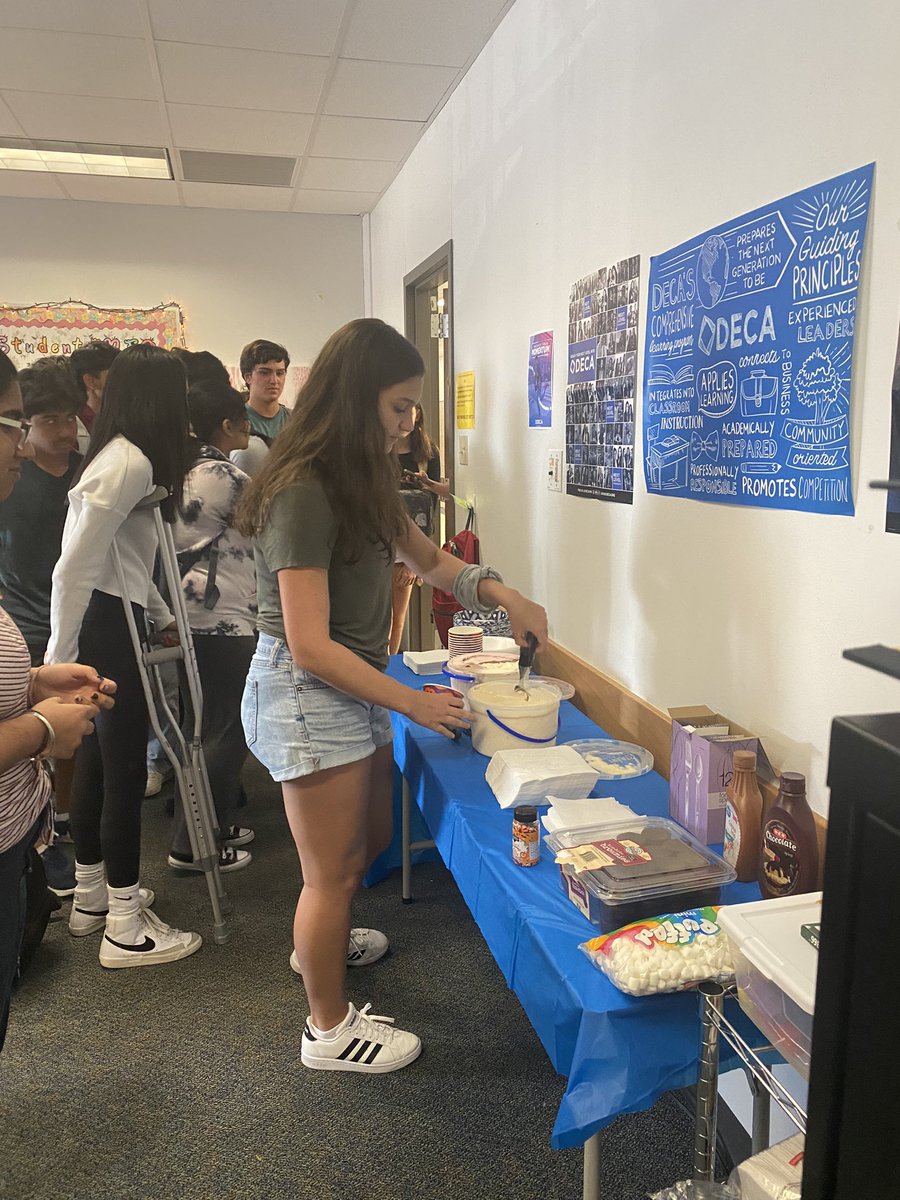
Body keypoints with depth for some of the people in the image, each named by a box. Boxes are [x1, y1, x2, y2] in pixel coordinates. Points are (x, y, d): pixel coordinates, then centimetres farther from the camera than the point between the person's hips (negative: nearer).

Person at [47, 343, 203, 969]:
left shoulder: (125, 456, 14)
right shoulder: (131, 463, -18)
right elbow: (75, 567, -21)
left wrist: (163, 616, 28)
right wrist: (58, 659, -18)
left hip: (111, 619, 10)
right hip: (106, 626, -10)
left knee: (99, 757, 18)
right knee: (125, 766, -2)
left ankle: (92, 894, 35)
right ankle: (126, 928, 11)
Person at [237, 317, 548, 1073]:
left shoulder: (362, 481, 6)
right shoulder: (303, 494, -23)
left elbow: (427, 558, 18)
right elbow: (310, 646, -24)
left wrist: (504, 595, 2)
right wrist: (412, 703, -20)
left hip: (355, 690, 9)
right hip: (305, 694, -9)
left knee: (371, 837, 25)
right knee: (334, 870, 6)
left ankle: (320, 940, 52)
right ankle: (330, 1030, 28)